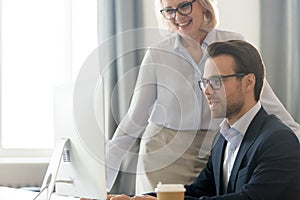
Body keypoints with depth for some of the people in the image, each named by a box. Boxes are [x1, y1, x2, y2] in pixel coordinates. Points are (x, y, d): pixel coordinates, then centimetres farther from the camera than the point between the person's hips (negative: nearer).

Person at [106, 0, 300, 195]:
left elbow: (264, 99, 2)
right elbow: (136, 117, 3)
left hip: (215, 152, 1)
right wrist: (106, 163, 1)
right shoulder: (157, 54, -1)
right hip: (165, 154, 0)